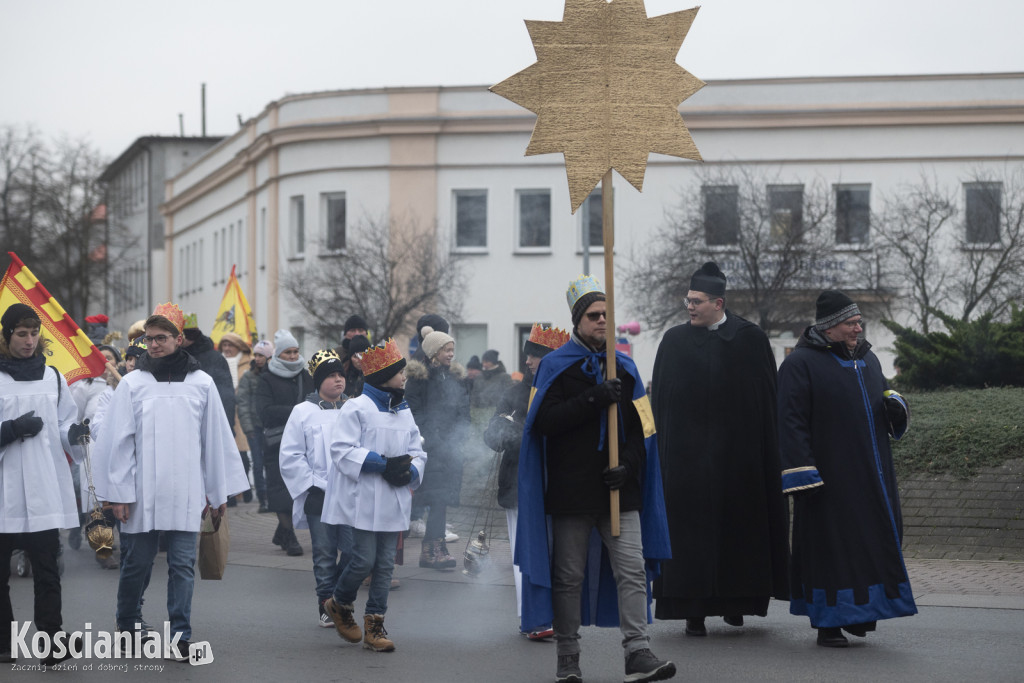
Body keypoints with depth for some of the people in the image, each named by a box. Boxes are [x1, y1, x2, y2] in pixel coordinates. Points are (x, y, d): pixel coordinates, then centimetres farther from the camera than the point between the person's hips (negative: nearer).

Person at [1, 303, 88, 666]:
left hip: (44, 494, 2)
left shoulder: (52, 377, 12)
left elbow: (64, 425, 14)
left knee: (46, 570, -2)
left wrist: (75, 432, -7)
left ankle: (50, 642, -2)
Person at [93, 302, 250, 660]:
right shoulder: (133, 383, 1)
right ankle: (127, 624, 28)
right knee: (136, 563, 8)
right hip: (142, 493, 0)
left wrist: (219, 493, 8)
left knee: (182, 565, -2)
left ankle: (180, 636, 2)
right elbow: (119, 441, 1)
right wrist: (118, 493, -4)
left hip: (186, 493, 0)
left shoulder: (201, 383, 4)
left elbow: (216, 439, 8)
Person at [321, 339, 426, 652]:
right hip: (363, 499, -6)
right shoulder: (357, 408, -7)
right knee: (364, 560, -8)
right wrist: (384, 464, -20)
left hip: (393, 501, 6)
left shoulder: (404, 411, 14)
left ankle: (374, 627, 10)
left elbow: (416, 451, 16)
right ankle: (339, 603, 20)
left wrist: (409, 471, -7)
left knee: (386, 564, 4)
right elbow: (343, 450, -14)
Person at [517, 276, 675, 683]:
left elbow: (640, 427, 12)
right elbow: (544, 421, -10)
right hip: (570, 490, -3)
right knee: (568, 577, 3)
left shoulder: (624, 367, 13)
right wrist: (593, 399, -18)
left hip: (618, 488, 3)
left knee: (632, 570, -8)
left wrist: (628, 466, -5)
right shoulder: (556, 366, 2)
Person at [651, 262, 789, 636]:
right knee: (690, 529, -3)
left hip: (737, 451, 0)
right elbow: (661, 401, 5)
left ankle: (734, 602, 18)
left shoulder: (750, 339, 2)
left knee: (737, 527, 5)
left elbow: (767, 398, 2)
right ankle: (694, 610, -1)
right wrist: (663, 449, -2)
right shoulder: (675, 341, 5)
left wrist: (766, 449, -4)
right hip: (687, 454, 0)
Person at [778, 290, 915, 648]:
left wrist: (895, 405, 1)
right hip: (828, 476, -7)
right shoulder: (801, 363, -7)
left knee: (876, 540, 7)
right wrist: (803, 474, -18)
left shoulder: (867, 360, 15)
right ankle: (828, 624, 4)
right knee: (829, 545, -3)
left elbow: (884, 394, 27)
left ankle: (859, 613, 20)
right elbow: (791, 422, -11)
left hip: (870, 476, 7)